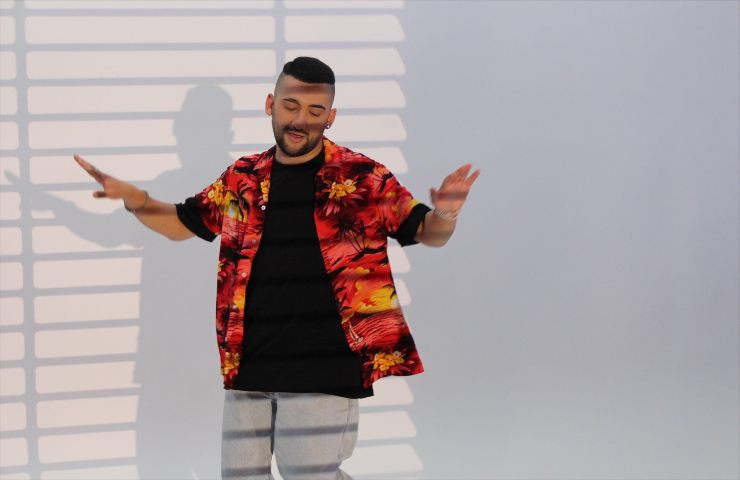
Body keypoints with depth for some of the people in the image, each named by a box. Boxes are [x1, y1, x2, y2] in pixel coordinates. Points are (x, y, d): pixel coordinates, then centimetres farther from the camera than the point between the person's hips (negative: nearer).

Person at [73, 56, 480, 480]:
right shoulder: (242, 180, 9)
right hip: (249, 367, 5)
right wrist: (134, 198, 2)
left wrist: (444, 214, -21)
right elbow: (181, 223, 22)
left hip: (322, 370, -5)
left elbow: (427, 233, 3)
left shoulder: (363, 177, -1)